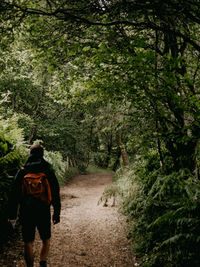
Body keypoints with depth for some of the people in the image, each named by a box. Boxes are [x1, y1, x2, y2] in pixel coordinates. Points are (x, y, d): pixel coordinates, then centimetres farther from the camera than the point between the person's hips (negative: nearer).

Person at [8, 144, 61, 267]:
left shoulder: (22, 171, -1)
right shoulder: (48, 171, -2)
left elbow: (14, 194, 0)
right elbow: (55, 194, -2)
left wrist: (12, 213, 7)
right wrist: (57, 213, 4)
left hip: (26, 213, 0)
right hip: (44, 212, 0)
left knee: (28, 243, 11)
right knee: (46, 240, 17)